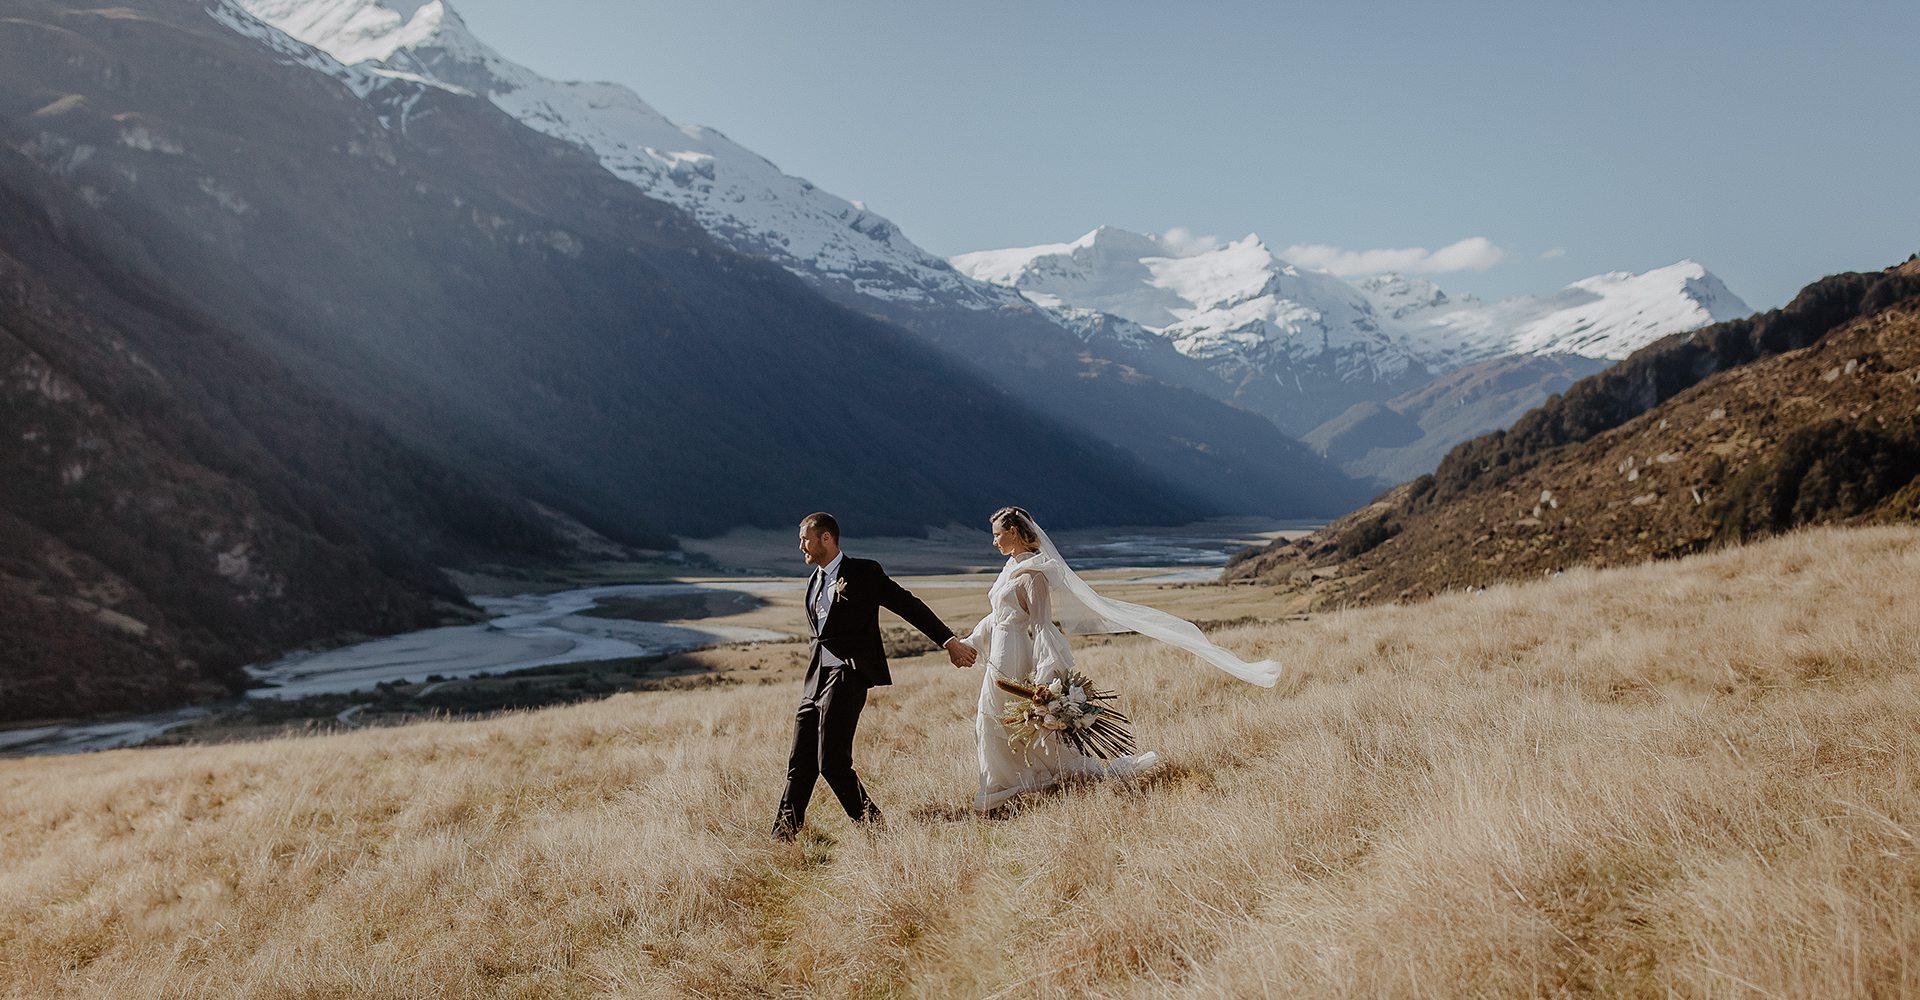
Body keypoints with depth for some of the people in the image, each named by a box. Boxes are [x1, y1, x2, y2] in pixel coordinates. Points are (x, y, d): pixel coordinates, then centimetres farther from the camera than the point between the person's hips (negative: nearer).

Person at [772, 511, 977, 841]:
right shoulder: (814, 580, 19)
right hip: (815, 678, 7)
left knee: (832, 762, -12)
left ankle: (870, 823, 5)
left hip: (847, 676, -7)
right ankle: (783, 836, 12)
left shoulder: (864, 572, -3)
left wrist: (950, 642, -5)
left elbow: (911, 606, -3)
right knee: (800, 764, 6)